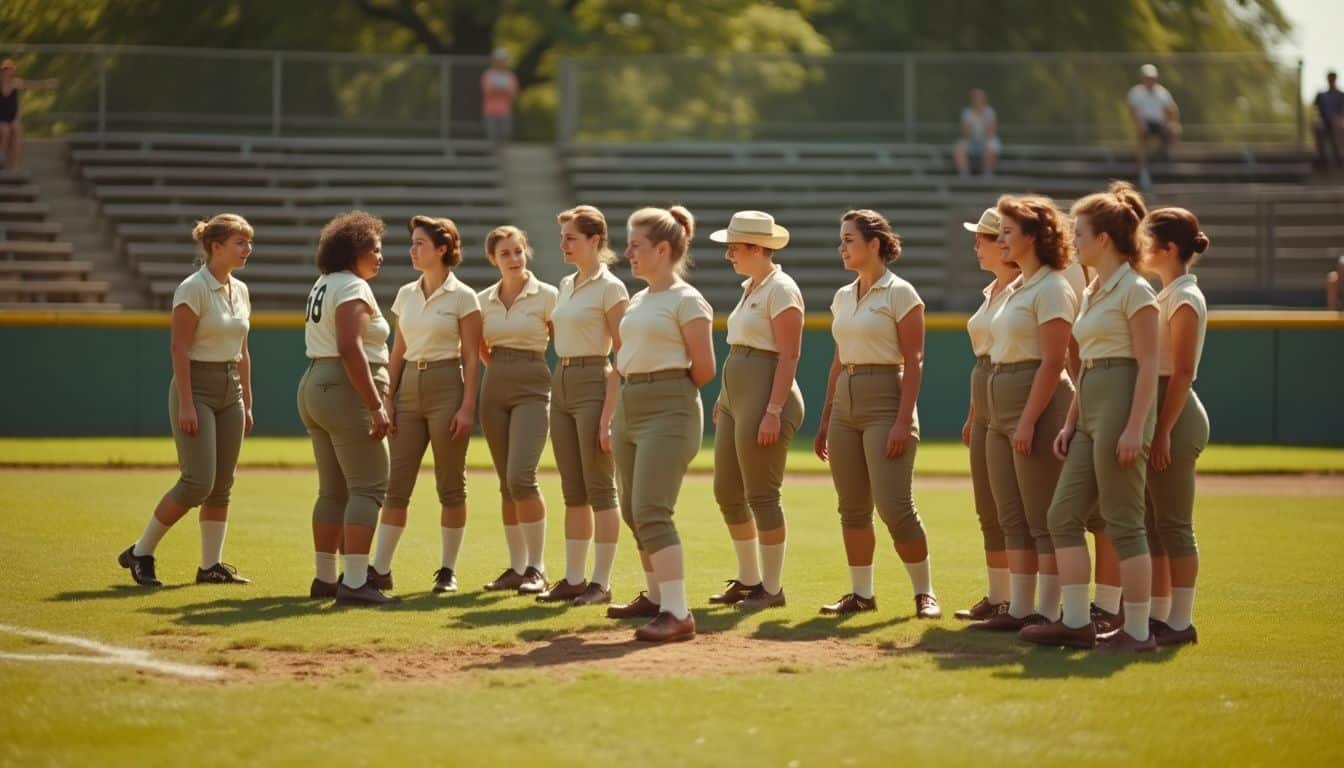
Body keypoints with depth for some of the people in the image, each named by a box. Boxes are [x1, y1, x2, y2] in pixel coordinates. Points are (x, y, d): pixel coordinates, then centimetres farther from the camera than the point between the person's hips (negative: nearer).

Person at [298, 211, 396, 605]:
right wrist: (376, 406, -25)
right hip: (348, 393, -10)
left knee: (333, 491, 15)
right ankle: (354, 583, -17)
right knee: (368, 488, -10)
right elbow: (350, 349, -24)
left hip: (314, 387, 10)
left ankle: (325, 578, 18)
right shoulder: (353, 288, -13)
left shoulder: (322, 285, 17)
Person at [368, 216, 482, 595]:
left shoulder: (463, 297, -4)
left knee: (450, 486, 1)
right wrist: (388, 401, 7)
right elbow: (398, 352, 14)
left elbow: (471, 358, -6)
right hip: (409, 388, 5)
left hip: (446, 387, -5)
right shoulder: (406, 294, 11)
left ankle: (448, 570, 9)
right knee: (395, 483, 1)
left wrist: (468, 407, -13)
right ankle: (380, 569, 2)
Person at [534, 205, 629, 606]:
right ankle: (573, 579, 13)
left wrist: (609, 413, -18)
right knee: (573, 492, 10)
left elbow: (623, 356, -13)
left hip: (594, 384, -8)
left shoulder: (610, 288, -10)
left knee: (600, 489, -4)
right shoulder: (566, 285, 14)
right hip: (561, 384, 8)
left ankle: (601, 582, -1)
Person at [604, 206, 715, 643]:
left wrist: (672, 393, 4)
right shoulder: (638, 300, 15)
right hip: (630, 406, 9)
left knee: (651, 511, -17)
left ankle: (678, 613, -20)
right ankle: (656, 597, 29)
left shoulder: (686, 301, -9)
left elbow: (704, 369, -9)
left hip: (668, 410, -9)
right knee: (634, 512, 15)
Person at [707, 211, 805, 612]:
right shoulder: (750, 287, 16)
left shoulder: (780, 289, -13)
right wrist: (724, 400, 22)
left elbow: (789, 356, -18)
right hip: (735, 397, 10)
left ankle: (772, 588, 3)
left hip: (765, 396, -10)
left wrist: (773, 411, -24)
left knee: (761, 496, -5)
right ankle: (748, 579, 23)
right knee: (727, 493, 12)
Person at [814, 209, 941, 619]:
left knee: (895, 506, -12)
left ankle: (924, 593, -2)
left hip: (885, 401, -7)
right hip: (845, 403, 7)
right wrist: (825, 420, 17)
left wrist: (904, 420, -19)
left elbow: (913, 362, -11)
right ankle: (860, 593, 15)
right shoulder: (843, 297, 14)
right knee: (852, 508, 8)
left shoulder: (900, 294, -7)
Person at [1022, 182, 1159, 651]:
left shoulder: (1135, 291, -10)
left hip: (1122, 403, -9)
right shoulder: (1093, 292, 17)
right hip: (1091, 408, 9)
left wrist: (1135, 429, -21)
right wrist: (1071, 423, 17)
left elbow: (1148, 365, -15)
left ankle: (1137, 631, 0)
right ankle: (1076, 622, 10)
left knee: (1123, 523, -6)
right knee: (1064, 515, 6)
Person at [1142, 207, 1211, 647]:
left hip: (1175, 414, -10)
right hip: (1157, 414, 10)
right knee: (1150, 524, 11)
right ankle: (1158, 615, 16)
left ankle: (1180, 621, -2)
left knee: (1172, 525, -6)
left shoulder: (1184, 299, -13)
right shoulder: (1166, 296, 16)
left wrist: (1163, 431, -22)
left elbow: (1182, 372, -18)